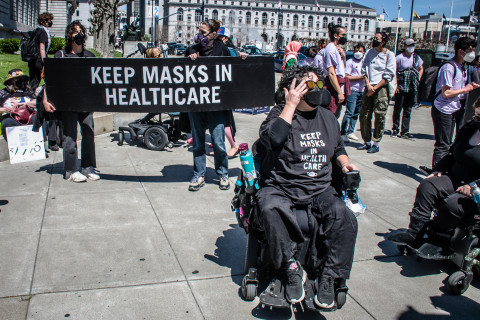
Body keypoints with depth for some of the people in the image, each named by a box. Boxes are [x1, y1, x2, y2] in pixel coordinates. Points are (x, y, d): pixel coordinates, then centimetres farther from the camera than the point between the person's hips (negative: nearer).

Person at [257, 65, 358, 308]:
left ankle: (329, 277, -8)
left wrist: (344, 162, 9)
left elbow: (338, 149, 32)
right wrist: (291, 105, -14)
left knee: (345, 217, -24)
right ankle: (292, 269, -18)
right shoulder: (280, 113, 1)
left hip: (320, 189, 4)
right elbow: (273, 138, -22)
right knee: (271, 211, -36)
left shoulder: (327, 118, 17)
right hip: (281, 188, -3)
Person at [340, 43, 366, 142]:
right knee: (349, 112, -11)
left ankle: (350, 132, 17)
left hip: (362, 90, 7)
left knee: (356, 113, 9)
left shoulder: (364, 62, 19)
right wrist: (360, 77, -11)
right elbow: (346, 77, -10)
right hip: (352, 90, -7)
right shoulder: (350, 62, -2)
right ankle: (343, 133, -8)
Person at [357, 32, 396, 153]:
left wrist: (375, 88, -11)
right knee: (364, 115, 3)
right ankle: (367, 142, 15)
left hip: (381, 88, -4)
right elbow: (364, 69, 11)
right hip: (369, 87, 5)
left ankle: (376, 144, 2)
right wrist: (368, 84, -5)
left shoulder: (389, 55, -2)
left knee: (379, 116, -6)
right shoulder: (370, 52, 11)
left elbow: (389, 75, -6)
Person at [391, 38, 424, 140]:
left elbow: (421, 69, 23)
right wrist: (396, 84, -11)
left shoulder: (416, 58, 8)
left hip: (412, 89, 4)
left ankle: (405, 131, 13)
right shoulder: (400, 57, -7)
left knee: (408, 111, 7)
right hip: (401, 88, -4)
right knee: (397, 109, 2)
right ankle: (395, 129, 15)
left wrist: (418, 80, 10)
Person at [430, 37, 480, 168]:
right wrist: (465, 89, -12)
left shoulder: (462, 68, 13)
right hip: (443, 111, -9)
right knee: (443, 145, -5)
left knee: (447, 144, 14)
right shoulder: (448, 67, -17)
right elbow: (446, 93, -22)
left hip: (455, 110, 9)